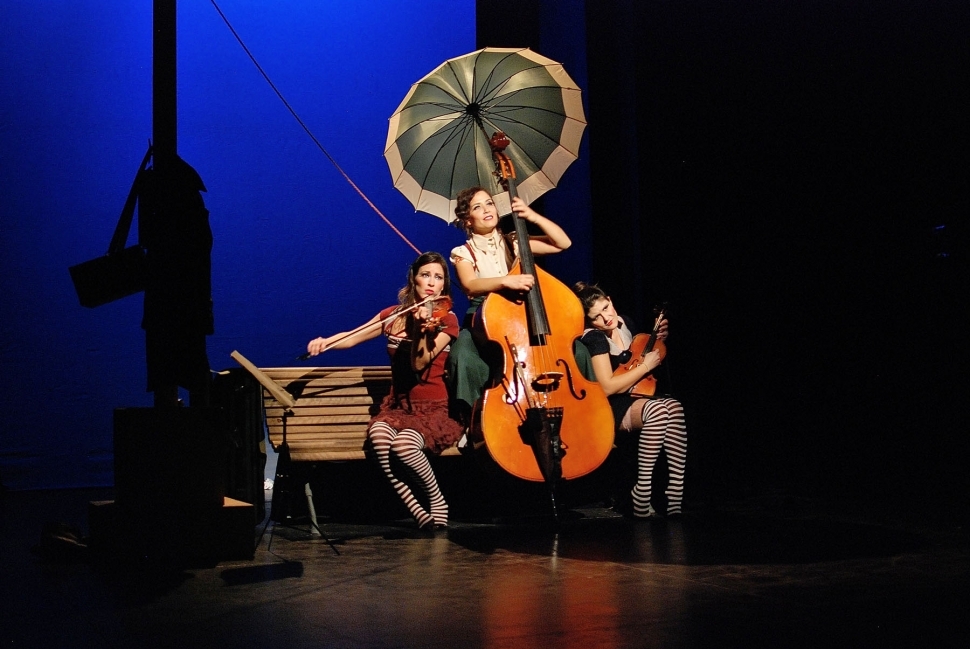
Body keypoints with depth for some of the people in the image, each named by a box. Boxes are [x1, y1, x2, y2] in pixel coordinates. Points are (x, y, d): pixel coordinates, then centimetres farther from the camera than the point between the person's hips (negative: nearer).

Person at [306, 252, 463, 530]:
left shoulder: (446, 319, -2)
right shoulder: (395, 315, 10)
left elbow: (419, 364, -13)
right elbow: (352, 337, 12)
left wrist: (422, 330, -29)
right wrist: (326, 341, -8)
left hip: (434, 409, -3)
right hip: (398, 406, 3)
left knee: (403, 443, -35)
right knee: (378, 434, -34)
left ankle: (436, 500, -8)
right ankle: (416, 509, -24)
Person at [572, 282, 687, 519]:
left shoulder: (624, 322, 9)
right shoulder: (594, 338, -14)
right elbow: (607, 387, -21)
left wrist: (656, 341, 7)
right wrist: (646, 366, -14)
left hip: (635, 398, 7)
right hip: (609, 409, -7)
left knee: (674, 406, -27)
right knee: (657, 410, -37)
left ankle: (675, 499, -31)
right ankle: (641, 497, -33)